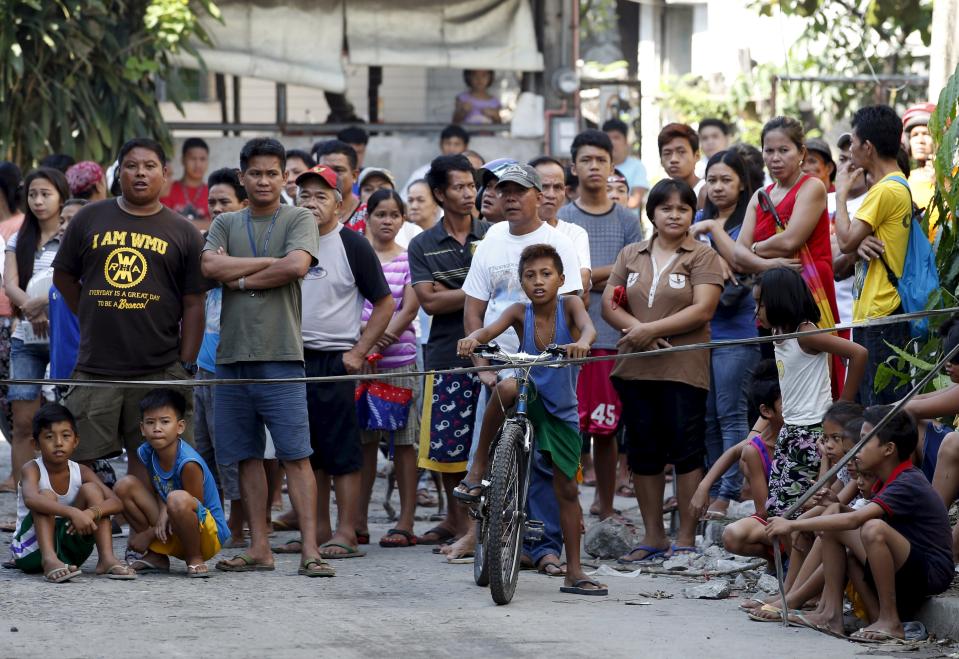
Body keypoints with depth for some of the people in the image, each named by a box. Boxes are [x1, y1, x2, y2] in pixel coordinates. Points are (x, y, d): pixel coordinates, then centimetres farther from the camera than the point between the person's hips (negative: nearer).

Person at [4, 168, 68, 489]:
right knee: (23, 423, -2)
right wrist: (32, 310, -19)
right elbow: (10, 285, 1)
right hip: (26, 341, 4)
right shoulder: (19, 240, 14)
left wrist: (44, 300, -27)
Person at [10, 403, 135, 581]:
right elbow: (30, 499, -38)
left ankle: (106, 558, -22)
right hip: (31, 550, -4)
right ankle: (49, 560, -42)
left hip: (68, 549, 4)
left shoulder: (81, 472, -2)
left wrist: (91, 512, -37)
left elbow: (116, 503, -15)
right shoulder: (32, 469, -14)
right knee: (46, 495, -25)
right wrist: (72, 512, -50)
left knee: (91, 489, -10)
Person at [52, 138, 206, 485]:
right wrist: (93, 321, 10)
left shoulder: (183, 232, 5)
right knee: (81, 460, -1)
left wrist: (186, 366, -1)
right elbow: (63, 277, 16)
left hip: (159, 370, -1)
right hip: (95, 369, 1)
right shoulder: (90, 218, 8)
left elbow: (193, 305, 4)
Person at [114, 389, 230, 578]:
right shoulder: (146, 452, -5)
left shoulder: (188, 462, -25)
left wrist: (149, 533, -11)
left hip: (210, 533, -7)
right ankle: (156, 555, 3)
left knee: (178, 499, -38)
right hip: (171, 537, 7)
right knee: (125, 486, -5)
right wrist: (162, 514, -18)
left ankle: (195, 560, -12)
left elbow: (195, 508, -17)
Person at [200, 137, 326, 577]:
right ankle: (259, 548, 12)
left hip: (281, 357, -4)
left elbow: (296, 265, -13)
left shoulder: (299, 220, 5)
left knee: (296, 455, -7)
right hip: (232, 355, 4)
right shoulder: (226, 224, 15)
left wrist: (240, 278, -4)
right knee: (248, 456, 7)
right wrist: (270, 262, -7)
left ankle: (310, 549, -9)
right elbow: (209, 267, -4)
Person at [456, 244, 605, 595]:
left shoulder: (569, 304, -12)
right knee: (508, 386, -37)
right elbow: (490, 329, -26)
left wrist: (582, 342, -56)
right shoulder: (520, 312, -9)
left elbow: (587, 326, -32)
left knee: (567, 490, 4)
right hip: (529, 400, -1)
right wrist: (472, 339, -50)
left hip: (562, 411, 1)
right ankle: (479, 464, -22)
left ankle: (574, 572, 15)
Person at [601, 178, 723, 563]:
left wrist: (652, 330, -15)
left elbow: (702, 310, -11)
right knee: (643, 452, 8)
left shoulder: (702, 257, 1)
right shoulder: (631, 256, 16)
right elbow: (609, 304, 9)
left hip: (684, 369, -5)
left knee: (686, 451, -3)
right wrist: (635, 328, -11)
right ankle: (653, 536, 17)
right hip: (635, 368, 5)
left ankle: (686, 538, 3)